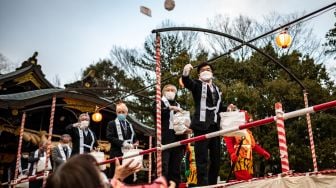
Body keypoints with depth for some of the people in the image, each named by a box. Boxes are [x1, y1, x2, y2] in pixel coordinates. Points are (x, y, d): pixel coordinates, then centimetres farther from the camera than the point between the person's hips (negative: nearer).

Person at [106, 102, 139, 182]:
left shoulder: (130, 125, 20)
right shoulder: (112, 124, 2)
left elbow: (134, 138, 22)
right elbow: (109, 137, -11)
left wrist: (134, 144, -1)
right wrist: (122, 143, -20)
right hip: (117, 154, -5)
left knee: (129, 178, 7)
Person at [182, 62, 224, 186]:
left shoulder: (216, 89, 23)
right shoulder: (197, 85, 6)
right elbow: (186, 82, -16)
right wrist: (186, 73, -37)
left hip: (215, 127, 6)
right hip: (202, 126, -6)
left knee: (216, 159, 9)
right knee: (202, 160, -8)